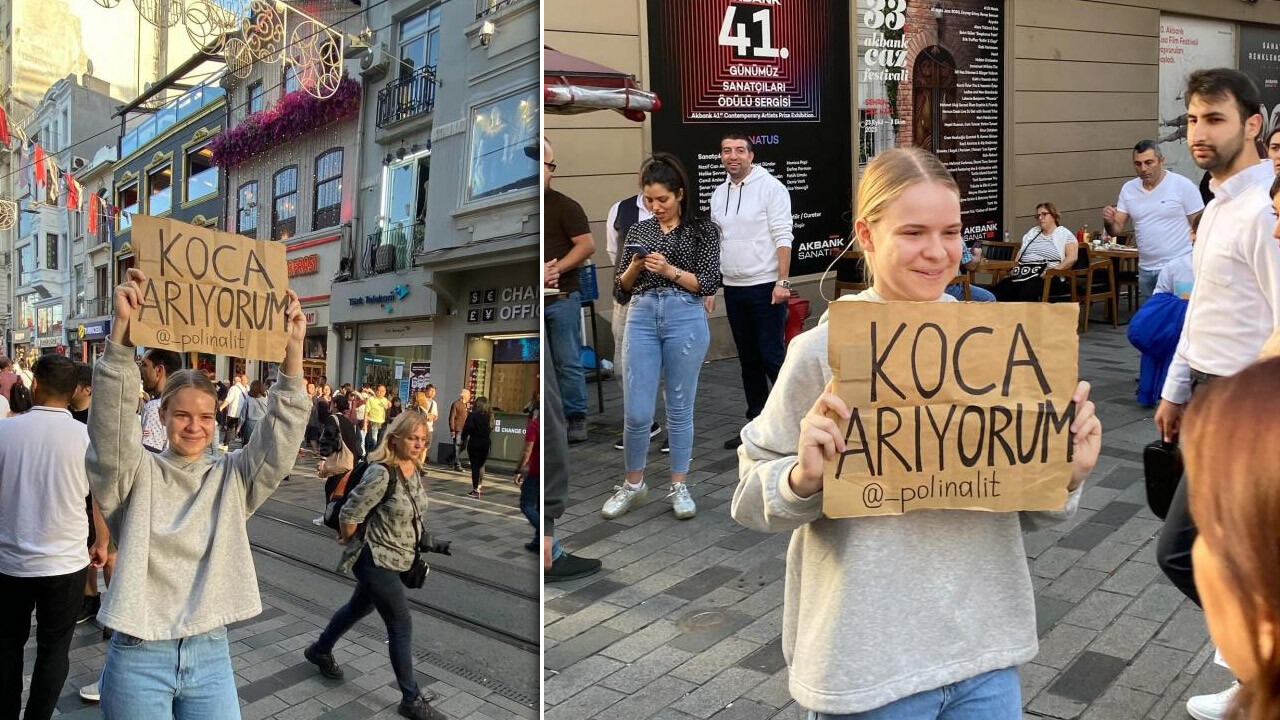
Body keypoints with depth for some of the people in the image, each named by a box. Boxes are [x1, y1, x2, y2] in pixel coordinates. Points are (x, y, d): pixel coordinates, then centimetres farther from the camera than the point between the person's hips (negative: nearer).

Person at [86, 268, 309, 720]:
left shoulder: (232, 477, 3)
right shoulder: (136, 474, -3)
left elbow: (279, 441, -11)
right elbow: (111, 430, -21)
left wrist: (293, 350, -23)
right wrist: (122, 329, -36)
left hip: (211, 654, 2)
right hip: (139, 657, -2)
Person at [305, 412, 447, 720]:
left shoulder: (415, 470, 0)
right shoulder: (381, 474, -26)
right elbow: (349, 514, -20)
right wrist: (350, 541, -1)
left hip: (395, 559, 8)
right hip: (376, 560, -8)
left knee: (360, 607, 27)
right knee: (401, 627, -3)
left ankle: (320, 651, 52)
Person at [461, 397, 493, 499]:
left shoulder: (472, 416, -11)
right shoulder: (489, 416, -2)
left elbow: (466, 428, -11)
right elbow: (491, 429, 1)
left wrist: (464, 440, 1)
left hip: (474, 442, -3)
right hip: (485, 443, 4)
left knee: (475, 465, 1)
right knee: (481, 464, 21)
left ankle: (476, 490, 0)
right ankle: (480, 483, 32)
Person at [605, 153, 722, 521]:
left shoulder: (703, 228, 3)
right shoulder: (638, 231, 13)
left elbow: (709, 284, -5)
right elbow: (620, 290, 12)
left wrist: (670, 270, -17)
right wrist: (634, 267, -8)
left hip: (686, 319, -2)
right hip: (641, 319, 3)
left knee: (680, 408, 6)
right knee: (636, 412, 0)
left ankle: (679, 486, 21)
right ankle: (633, 484, 20)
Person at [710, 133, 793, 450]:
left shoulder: (770, 187, -6)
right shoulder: (719, 194, 13)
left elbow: (783, 237, -11)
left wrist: (782, 282, -17)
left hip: (765, 287, -6)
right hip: (733, 289, 6)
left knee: (772, 355, -6)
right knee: (748, 359, 12)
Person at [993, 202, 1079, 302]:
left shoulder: (1064, 234, 10)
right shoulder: (1032, 232, 27)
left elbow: (1072, 258, -3)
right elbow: (1020, 253, 25)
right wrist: (1015, 268, 5)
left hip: (1045, 276, -5)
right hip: (1023, 274, 5)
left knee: (1027, 291, -39)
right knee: (1000, 287, -26)